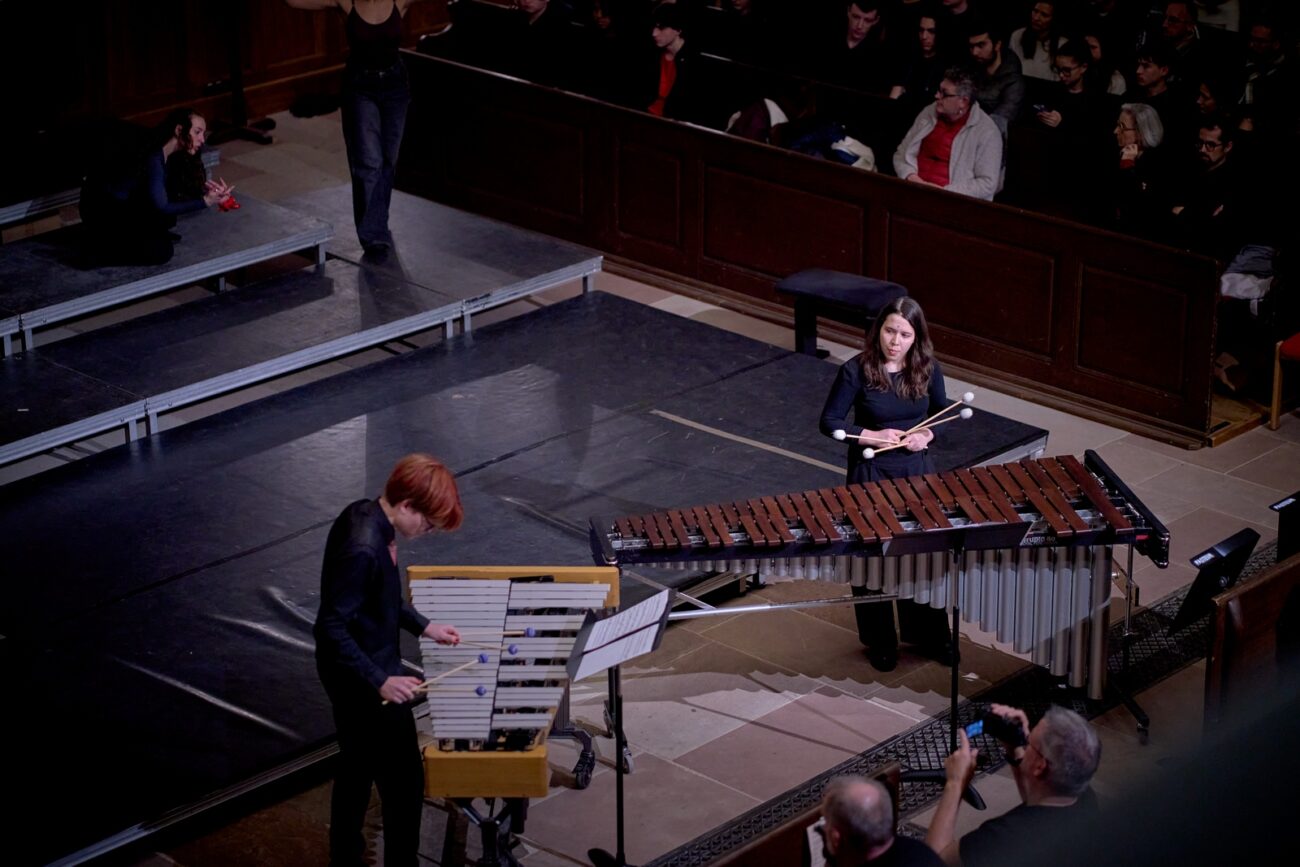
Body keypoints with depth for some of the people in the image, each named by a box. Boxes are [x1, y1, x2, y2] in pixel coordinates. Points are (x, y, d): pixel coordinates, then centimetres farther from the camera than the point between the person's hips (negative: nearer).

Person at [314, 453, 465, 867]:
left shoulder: (364, 514, -3)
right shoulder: (363, 548, -31)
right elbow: (332, 628, -28)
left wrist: (423, 626, 12)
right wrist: (380, 681, -26)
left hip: (354, 677, 10)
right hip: (365, 682, -10)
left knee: (356, 767, 24)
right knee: (404, 780, 3)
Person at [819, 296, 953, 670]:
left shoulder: (927, 369, -7)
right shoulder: (856, 371, -16)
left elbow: (942, 414, 8)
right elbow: (829, 422, -10)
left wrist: (927, 436, -12)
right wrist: (872, 436, -21)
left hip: (916, 469, 3)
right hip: (871, 473, -3)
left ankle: (929, 633, 31)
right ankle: (880, 641, 24)